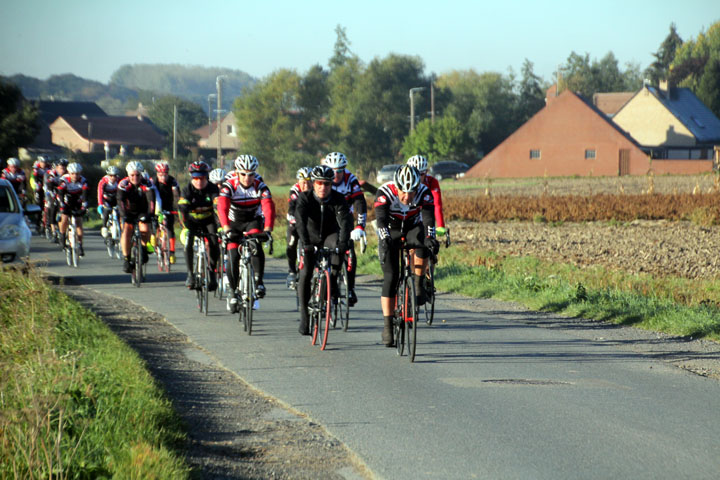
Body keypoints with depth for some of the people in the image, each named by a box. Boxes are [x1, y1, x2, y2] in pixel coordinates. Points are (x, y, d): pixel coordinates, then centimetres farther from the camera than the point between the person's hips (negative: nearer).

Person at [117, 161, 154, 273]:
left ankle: (144, 249, 4)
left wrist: (150, 213, -51)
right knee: (126, 231, -21)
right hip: (129, 212, 0)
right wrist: (123, 214, -47)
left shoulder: (146, 184, -22)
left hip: (143, 211, 0)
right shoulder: (123, 184, -20)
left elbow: (151, 199, -34)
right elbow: (120, 200, -31)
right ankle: (126, 259, -9)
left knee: (145, 229, -25)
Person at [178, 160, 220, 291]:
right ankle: (190, 275, -12)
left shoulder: (212, 189, -21)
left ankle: (212, 274, -2)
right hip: (192, 221, 0)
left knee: (214, 245, -20)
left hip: (208, 220, 0)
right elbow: (182, 209, -33)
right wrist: (185, 228, -47)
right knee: (188, 243, -24)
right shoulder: (187, 190, -22)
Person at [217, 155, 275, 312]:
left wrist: (267, 229, -49)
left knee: (256, 246, -28)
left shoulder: (260, 186, -22)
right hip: (234, 222, 0)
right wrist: (226, 229, -52)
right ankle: (233, 292, 6)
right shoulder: (229, 185, -24)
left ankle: (259, 282, -21)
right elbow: (222, 207, -37)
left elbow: (269, 207, -33)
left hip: (253, 221, 0)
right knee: (233, 256, -10)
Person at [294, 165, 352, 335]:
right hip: (311, 237, 0)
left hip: (330, 235, 0)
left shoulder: (338, 199, -20)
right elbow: (300, 221, -35)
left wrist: (343, 241, -50)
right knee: (305, 275, -11)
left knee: (338, 245, -36)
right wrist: (305, 243, -50)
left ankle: (333, 278, -14)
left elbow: (345, 221, -32)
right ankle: (304, 315, -1)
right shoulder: (305, 198, -22)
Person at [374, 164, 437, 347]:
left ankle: (418, 285, -13)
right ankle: (388, 326, -11)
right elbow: (381, 219, -39)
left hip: (413, 227, 1)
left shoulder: (424, 193, -25)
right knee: (390, 276, -13)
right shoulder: (384, 192, -29)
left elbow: (428, 218, -35)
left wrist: (430, 237, -53)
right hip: (391, 232, -1)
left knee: (423, 246, -36)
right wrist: (385, 238, -57)